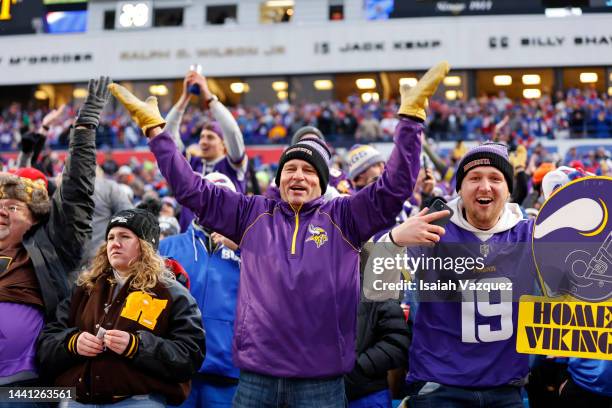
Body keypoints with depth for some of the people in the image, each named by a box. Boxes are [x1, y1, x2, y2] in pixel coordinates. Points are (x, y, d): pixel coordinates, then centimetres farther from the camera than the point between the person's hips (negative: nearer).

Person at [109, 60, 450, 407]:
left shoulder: (343, 217, 3)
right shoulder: (253, 215, 8)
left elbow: (395, 186, -5)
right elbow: (190, 187, 9)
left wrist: (411, 115, -10)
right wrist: (154, 127, 7)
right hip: (255, 378, 2)